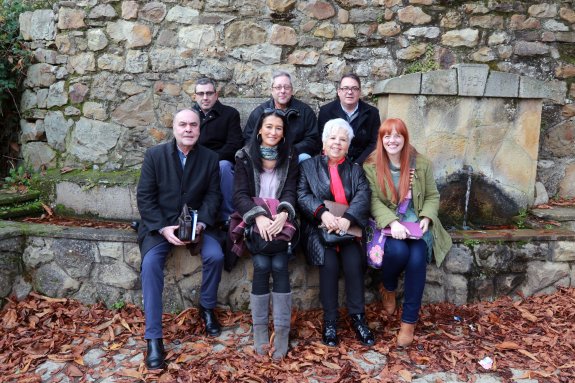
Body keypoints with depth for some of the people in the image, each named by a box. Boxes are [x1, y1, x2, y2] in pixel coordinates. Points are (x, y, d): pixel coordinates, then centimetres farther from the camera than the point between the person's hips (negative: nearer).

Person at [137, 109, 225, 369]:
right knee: (151, 263, -27)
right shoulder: (154, 155, -4)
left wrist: (201, 223, -17)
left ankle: (207, 308, 5)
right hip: (159, 223, -1)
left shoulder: (210, 158, 1)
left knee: (215, 256, -25)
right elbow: (145, 197, -6)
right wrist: (163, 228, -19)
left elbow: (213, 195, 1)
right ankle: (154, 338, -19)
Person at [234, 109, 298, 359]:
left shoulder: (290, 158, 10)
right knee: (262, 265, -25)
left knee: (279, 266, -24)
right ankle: (260, 330, -13)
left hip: (280, 220, 1)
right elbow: (240, 195, -4)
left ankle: (282, 332, -17)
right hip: (253, 221, -1)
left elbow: (290, 192, 1)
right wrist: (259, 216, -22)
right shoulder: (245, 157, 5)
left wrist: (283, 214, -22)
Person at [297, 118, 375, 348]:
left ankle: (358, 317, -12)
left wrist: (347, 219, -21)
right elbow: (302, 196, -2)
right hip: (318, 227, -1)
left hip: (349, 228, 1)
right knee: (329, 260, -28)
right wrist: (322, 212, -22)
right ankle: (329, 320, -15)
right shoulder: (308, 166, 12)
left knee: (353, 260, -26)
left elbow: (363, 196, -1)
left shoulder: (355, 170, 16)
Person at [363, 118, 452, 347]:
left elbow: (432, 197, 9)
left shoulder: (421, 164, 6)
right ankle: (388, 288, 5)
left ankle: (409, 320, -12)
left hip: (417, 223, 2)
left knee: (417, 257, -27)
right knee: (397, 250, -33)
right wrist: (392, 222, -23)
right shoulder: (371, 166, -1)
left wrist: (426, 218, -10)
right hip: (388, 224, -1)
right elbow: (374, 201, -7)